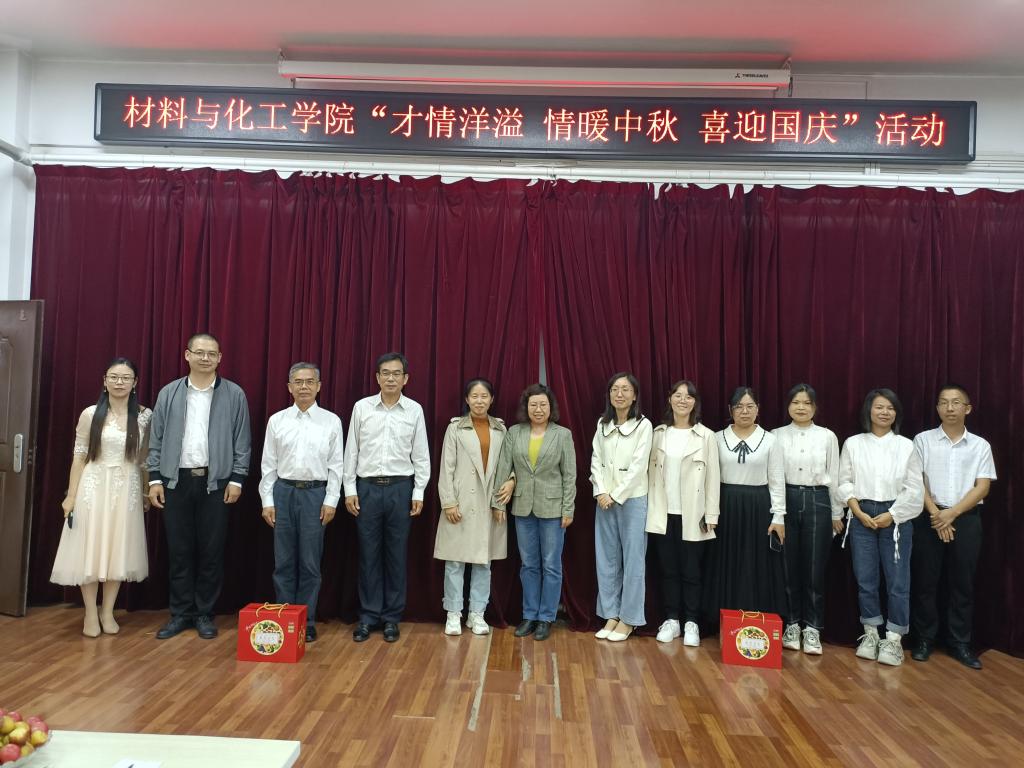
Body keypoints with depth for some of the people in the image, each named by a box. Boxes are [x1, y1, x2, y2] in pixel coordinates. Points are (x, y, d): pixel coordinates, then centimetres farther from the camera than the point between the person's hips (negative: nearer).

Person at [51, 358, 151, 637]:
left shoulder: (145, 416, 0)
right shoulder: (91, 414, -3)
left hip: (127, 490, 1)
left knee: (118, 551, 8)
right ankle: (90, 614, 18)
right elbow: (79, 457, -1)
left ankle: (108, 612, 22)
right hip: (94, 487, -1)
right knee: (90, 549, 4)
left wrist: (147, 491, 9)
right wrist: (71, 495, -3)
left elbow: (145, 458, 6)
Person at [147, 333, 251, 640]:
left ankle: (204, 613, 18)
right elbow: (156, 439, 7)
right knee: (179, 551, 7)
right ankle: (181, 613, 20)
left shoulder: (234, 394, 1)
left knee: (211, 551, 5)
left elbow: (242, 442, 1)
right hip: (176, 481, 2)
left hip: (216, 482, -1)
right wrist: (155, 478, 1)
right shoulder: (169, 393, 7)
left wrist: (236, 479, -5)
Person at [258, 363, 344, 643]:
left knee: (310, 563, 4)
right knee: (284, 562, 7)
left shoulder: (331, 421, 1)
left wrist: (331, 501, -5)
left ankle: (307, 622, 16)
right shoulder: (277, 420, 4)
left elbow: (336, 464, 0)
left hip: (315, 494, -1)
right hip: (283, 492, 1)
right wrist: (267, 501, 1)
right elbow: (268, 464, 5)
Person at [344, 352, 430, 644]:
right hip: (367, 487, 0)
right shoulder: (362, 407, 1)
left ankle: (391, 617, 19)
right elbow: (351, 451, 3)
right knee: (369, 554, 6)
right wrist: (349, 489, -1)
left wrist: (419, 492, -1)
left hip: (400, 488, 0)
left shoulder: (414, 410, 1)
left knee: (396, 554, 7)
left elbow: (421, 455, 3)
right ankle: (368, 616, 18)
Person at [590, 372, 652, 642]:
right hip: (605, 500, 4)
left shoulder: (643, 425, -6)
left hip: (632, 499, -4)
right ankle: (610, 615, 19)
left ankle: (628, 619, 12)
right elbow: (596, 460, 6)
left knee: (633, 559, 2)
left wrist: (615, 496, -12)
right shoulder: (602, 424, 8)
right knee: (606, 559, 8)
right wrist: (600, 492, -6)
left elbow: (638, 466, -11)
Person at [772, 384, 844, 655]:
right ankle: (791, 624, 18)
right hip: (786, 501, 0)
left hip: (818, 502, 0)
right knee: (789, 567, 6)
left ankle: (812, 628, 14)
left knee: (814, 568, 3)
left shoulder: (828, 437, 3)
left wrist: (836, 514, 7)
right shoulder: (776, 435, 2)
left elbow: (833, 477, 6)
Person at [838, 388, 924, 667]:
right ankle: (870, 634, 20)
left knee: (898, 580, 0)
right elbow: (844, 482, 4)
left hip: (896, 518, -1)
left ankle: (894, 639, 11)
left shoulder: (906, 446, 2)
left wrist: (891, 515, -8)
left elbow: (914, 489, 0)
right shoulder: (853, 444, 4)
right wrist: (858, 512, -8)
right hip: (862, 516, 1)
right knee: (865, 579, 6)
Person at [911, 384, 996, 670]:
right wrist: (935, 513, -13)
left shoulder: (980, 445, 6)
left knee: (963, 583, 7)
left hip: (966, 519, 1)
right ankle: (924, 638, 15)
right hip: (929, 518, -1)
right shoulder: (923, 440, 2)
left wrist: (952, 513, -13)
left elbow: (982, 487, -1)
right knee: (924, 582, 3)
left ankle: (959, 642, 19)